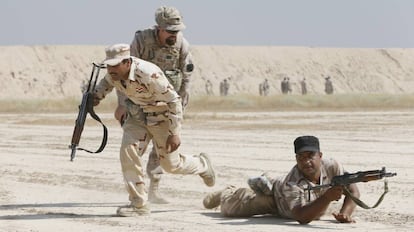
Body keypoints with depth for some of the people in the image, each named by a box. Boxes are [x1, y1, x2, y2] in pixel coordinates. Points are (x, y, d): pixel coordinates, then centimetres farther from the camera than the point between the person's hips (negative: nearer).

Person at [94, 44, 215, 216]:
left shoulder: (149, 74, -36)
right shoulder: (113, 72, -14)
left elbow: (174, 101, -28)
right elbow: (107, 82, 14)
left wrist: (174, 133, -27)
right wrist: (97, 95, -7)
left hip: (161, 116, -6)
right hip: (137, 116, 6)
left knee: (170, 164, 4)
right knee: (128, 152, -15)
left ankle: (202, 165, 38)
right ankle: (139, 204, -9)